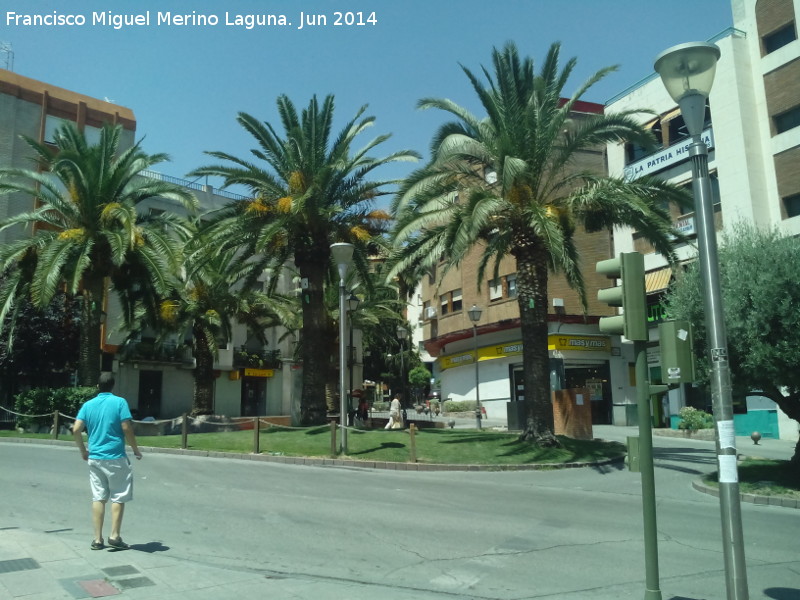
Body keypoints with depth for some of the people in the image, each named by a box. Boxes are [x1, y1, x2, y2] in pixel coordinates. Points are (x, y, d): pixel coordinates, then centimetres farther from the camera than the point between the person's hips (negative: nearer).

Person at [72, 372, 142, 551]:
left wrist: (83, 450, 13)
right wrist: (136, 449, 1)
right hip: (115, 457, -4)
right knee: (118, 497, 6)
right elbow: (127, 429, -11)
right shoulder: (119, 402, -6)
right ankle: (114, 536, 4)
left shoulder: (88, 405, 6)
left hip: (94, 457, 4)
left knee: (98, 498, 9)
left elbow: (76, 430, -1)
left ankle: (98, 539, 11)